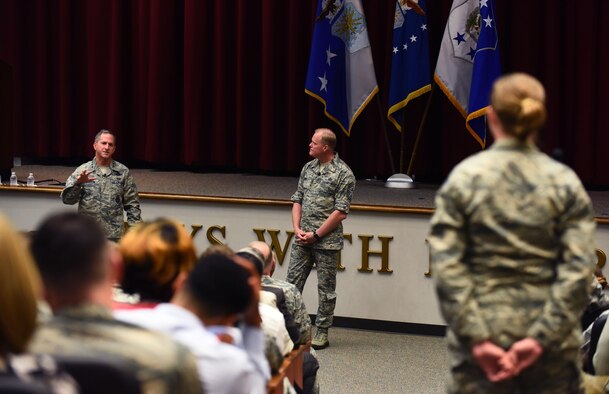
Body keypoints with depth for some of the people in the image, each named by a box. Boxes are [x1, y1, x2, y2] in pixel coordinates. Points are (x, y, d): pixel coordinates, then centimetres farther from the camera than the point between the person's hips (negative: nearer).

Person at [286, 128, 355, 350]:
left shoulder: (343, 174, -7)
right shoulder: (308, 168, 12)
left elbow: (341, 212, -11)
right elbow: (297, 200, 15)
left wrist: (316, 234, -12)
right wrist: (297, 228, -1)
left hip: (327, 242, -6)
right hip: (303, 240, 6)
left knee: (326, 289, 2)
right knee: (292, 284, 4)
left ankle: (321, 334, 10)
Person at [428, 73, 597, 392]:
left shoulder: (464, 178, -1)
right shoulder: (565, 182, 0)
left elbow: (446, 264, -9)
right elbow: (578, 267, -8)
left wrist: (475, 337, -10)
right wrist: (543, 336, -11)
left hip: (482, 336, 0)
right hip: (551, 342, 1)